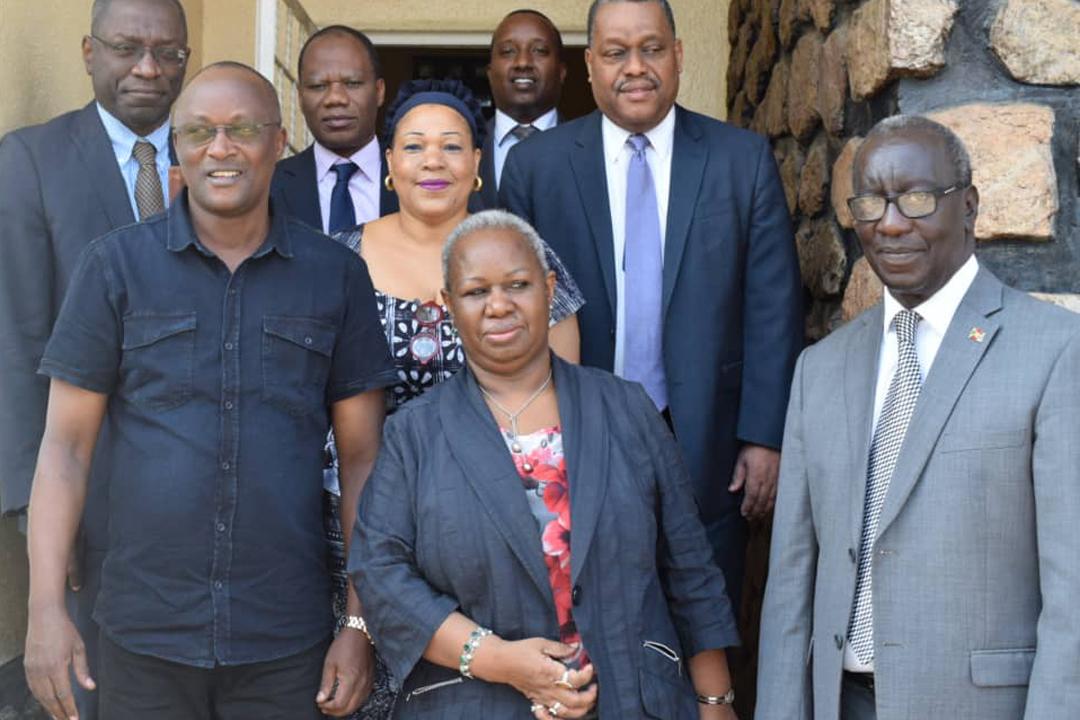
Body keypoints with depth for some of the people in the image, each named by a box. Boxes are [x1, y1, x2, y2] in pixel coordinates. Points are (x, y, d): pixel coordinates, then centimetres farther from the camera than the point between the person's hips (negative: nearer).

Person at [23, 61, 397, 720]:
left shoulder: (336, 275, 2)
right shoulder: (116, 264, 1)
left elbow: (361, 457, 3)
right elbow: (66, 444, 0)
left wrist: (361, 623, -1)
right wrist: (46, 609, -7)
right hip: (144, 641, 0)